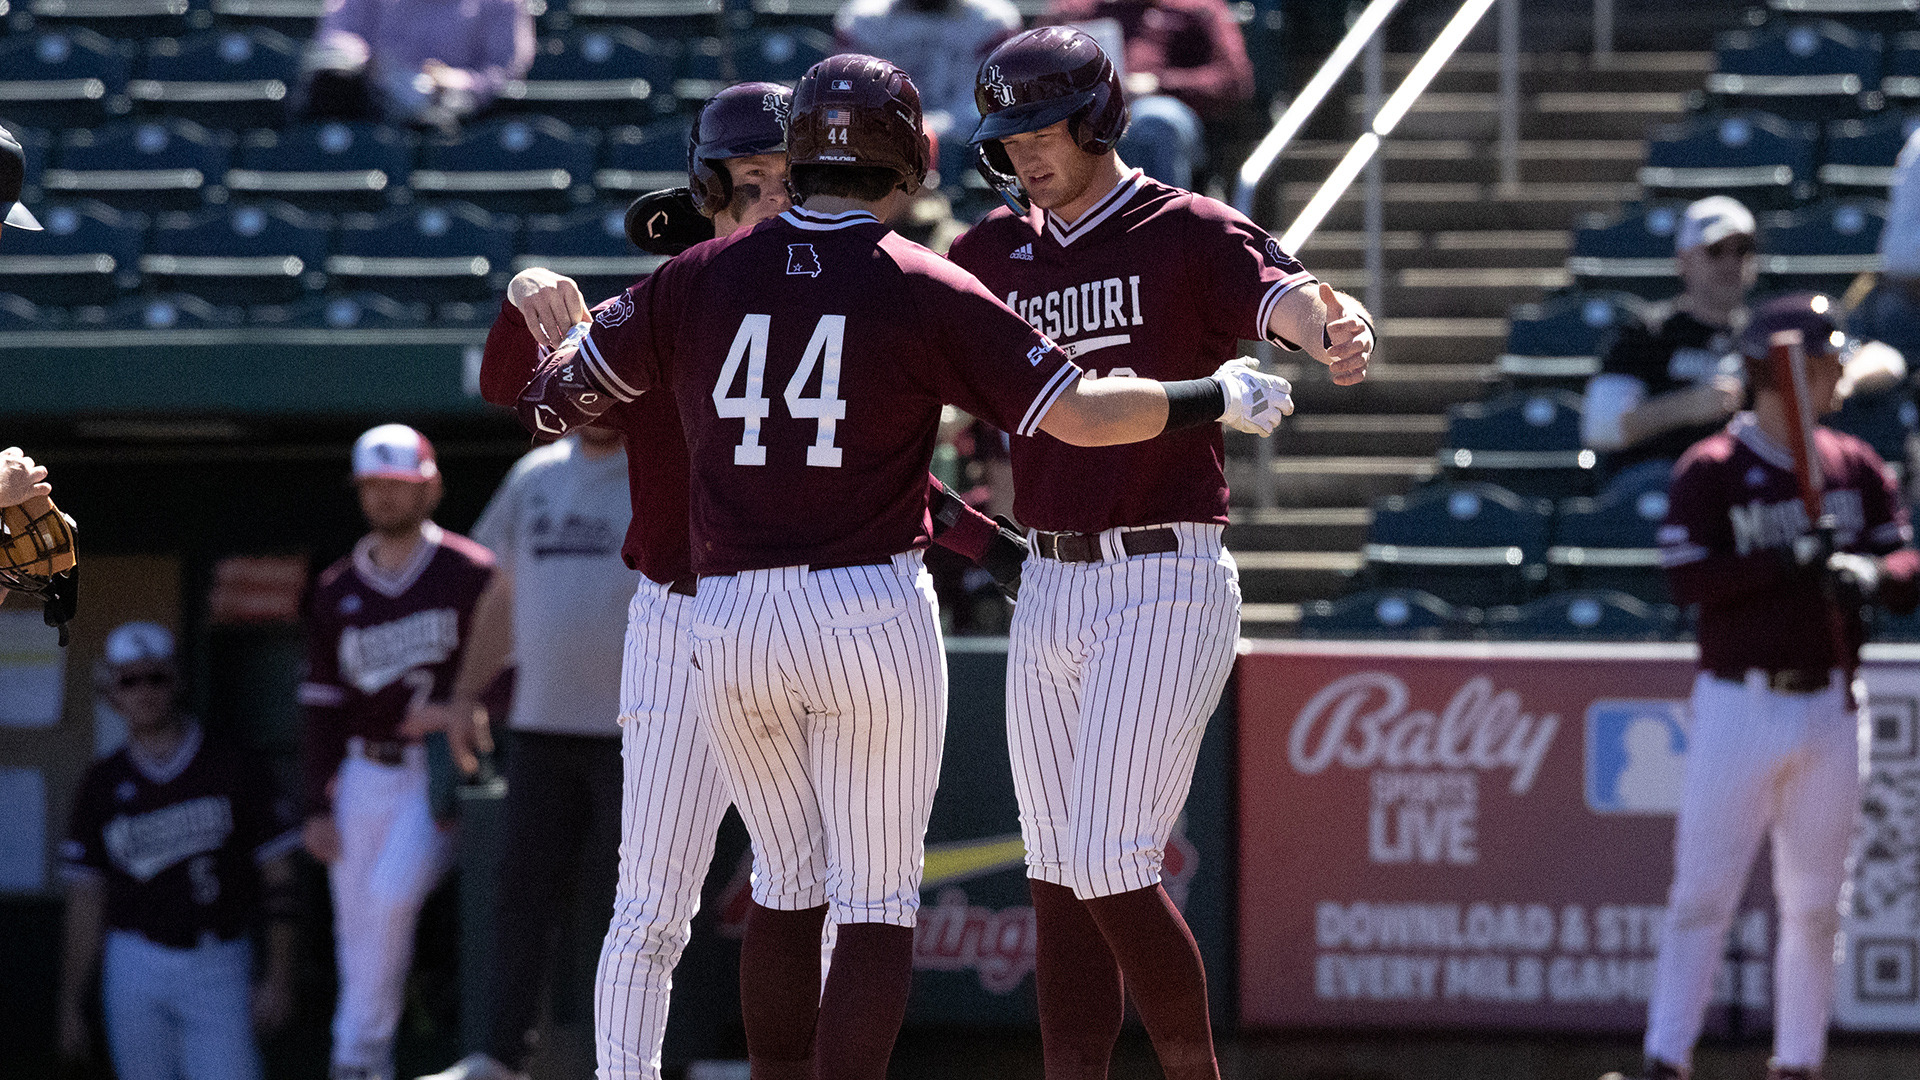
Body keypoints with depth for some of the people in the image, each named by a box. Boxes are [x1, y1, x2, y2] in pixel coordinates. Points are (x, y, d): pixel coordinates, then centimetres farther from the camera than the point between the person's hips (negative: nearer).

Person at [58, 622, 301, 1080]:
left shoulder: (233, 768, 1)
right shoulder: (104, 783, 6)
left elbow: (277, 877, 1)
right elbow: (85, 902, 9)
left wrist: (279, 978, -6)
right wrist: (69, 1005, 7)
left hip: (218, 972, -2)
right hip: (136, 969, 2)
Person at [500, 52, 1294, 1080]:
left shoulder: (699, 278, 5)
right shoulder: (925, 290, -5)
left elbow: (562, 389, 16)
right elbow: (1080, 413, -10)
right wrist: (1223, 398, 5)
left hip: (727, 622, 4)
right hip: (872, 610, -4)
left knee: (787, 888, 19)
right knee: (877, 905, 1)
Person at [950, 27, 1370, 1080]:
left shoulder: (1191, 234, -7)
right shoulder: (998, 253, 12)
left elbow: (1290, 297, -26)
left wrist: (1337, 334, -50)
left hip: (1165, 586, -7)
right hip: (1048, 588, 7)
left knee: (1110, 870, -12)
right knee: (1058, 876, 8)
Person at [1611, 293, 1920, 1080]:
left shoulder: (1855, 467, 8)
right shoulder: (1710, 470, -5)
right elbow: (1688, 578, -14)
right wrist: (1785, 563, -23)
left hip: (1830, 711, 4)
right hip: (1740, 709, -4)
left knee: (1814, 901, 9)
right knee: (1703, 891, -5)